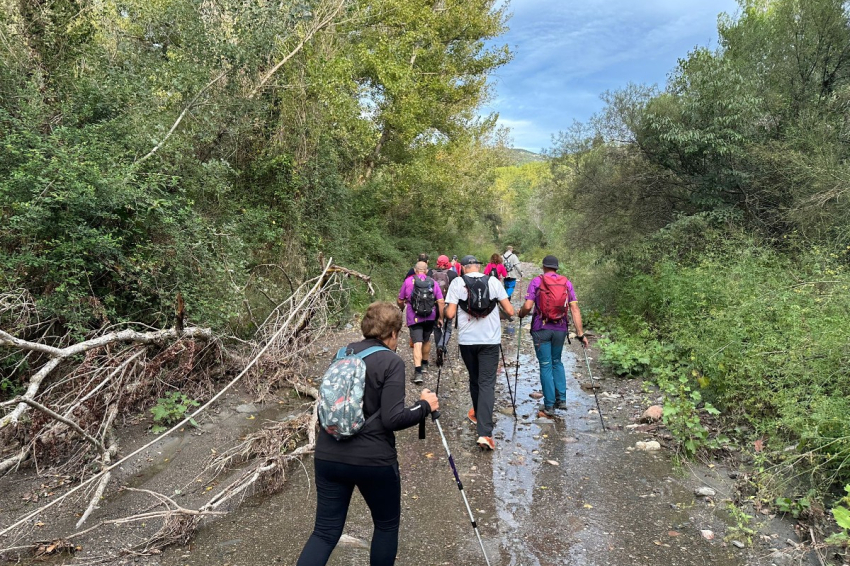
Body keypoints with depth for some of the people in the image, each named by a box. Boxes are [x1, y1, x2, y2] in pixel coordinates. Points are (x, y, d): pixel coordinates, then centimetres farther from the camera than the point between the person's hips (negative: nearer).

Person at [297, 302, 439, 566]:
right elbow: (392, 418, -18)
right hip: (373, 460, -5)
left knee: (325, 531, 13)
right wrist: (425, 405, -4)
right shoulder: (391, 362, -12)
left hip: (328, 456, 6)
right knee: (387, 524, 20)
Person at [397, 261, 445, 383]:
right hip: (430, 317, 3)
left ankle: (418, 372, -20)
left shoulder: (408, 281, -3)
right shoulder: (433, 282, 2)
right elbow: (441, 302, -4)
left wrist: (402, 308, 25)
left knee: (417, 343, -8)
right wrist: (441, 317, 6)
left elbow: (400, 301, 3)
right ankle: (424, 364, 40)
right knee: (426, 340, 23)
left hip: (414, 317, -3)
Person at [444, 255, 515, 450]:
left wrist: (446, 311, 15)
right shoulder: (493, 281, 2)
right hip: (490, 340, 0)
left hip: (467, 340, 1)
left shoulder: (457, 282, -1)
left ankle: (478, 414, 39)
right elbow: (510, 311, 0)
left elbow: (450, 314, -7)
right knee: (487, 384, -2)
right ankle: (485, 432, -12)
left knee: (474, 380, 20)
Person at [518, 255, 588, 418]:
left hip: (541, 329, -3)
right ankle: (561, 399, 18)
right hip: (560, 329, 3)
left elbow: (528, 306, -12)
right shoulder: (566, 283, 4)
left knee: (546, 365, 4)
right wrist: (580, 333, -1)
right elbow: (575, 309, -2)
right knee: (557, 362, 22)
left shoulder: (536, 281, -4)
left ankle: (549, 406, 8)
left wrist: (520, 314, 10)